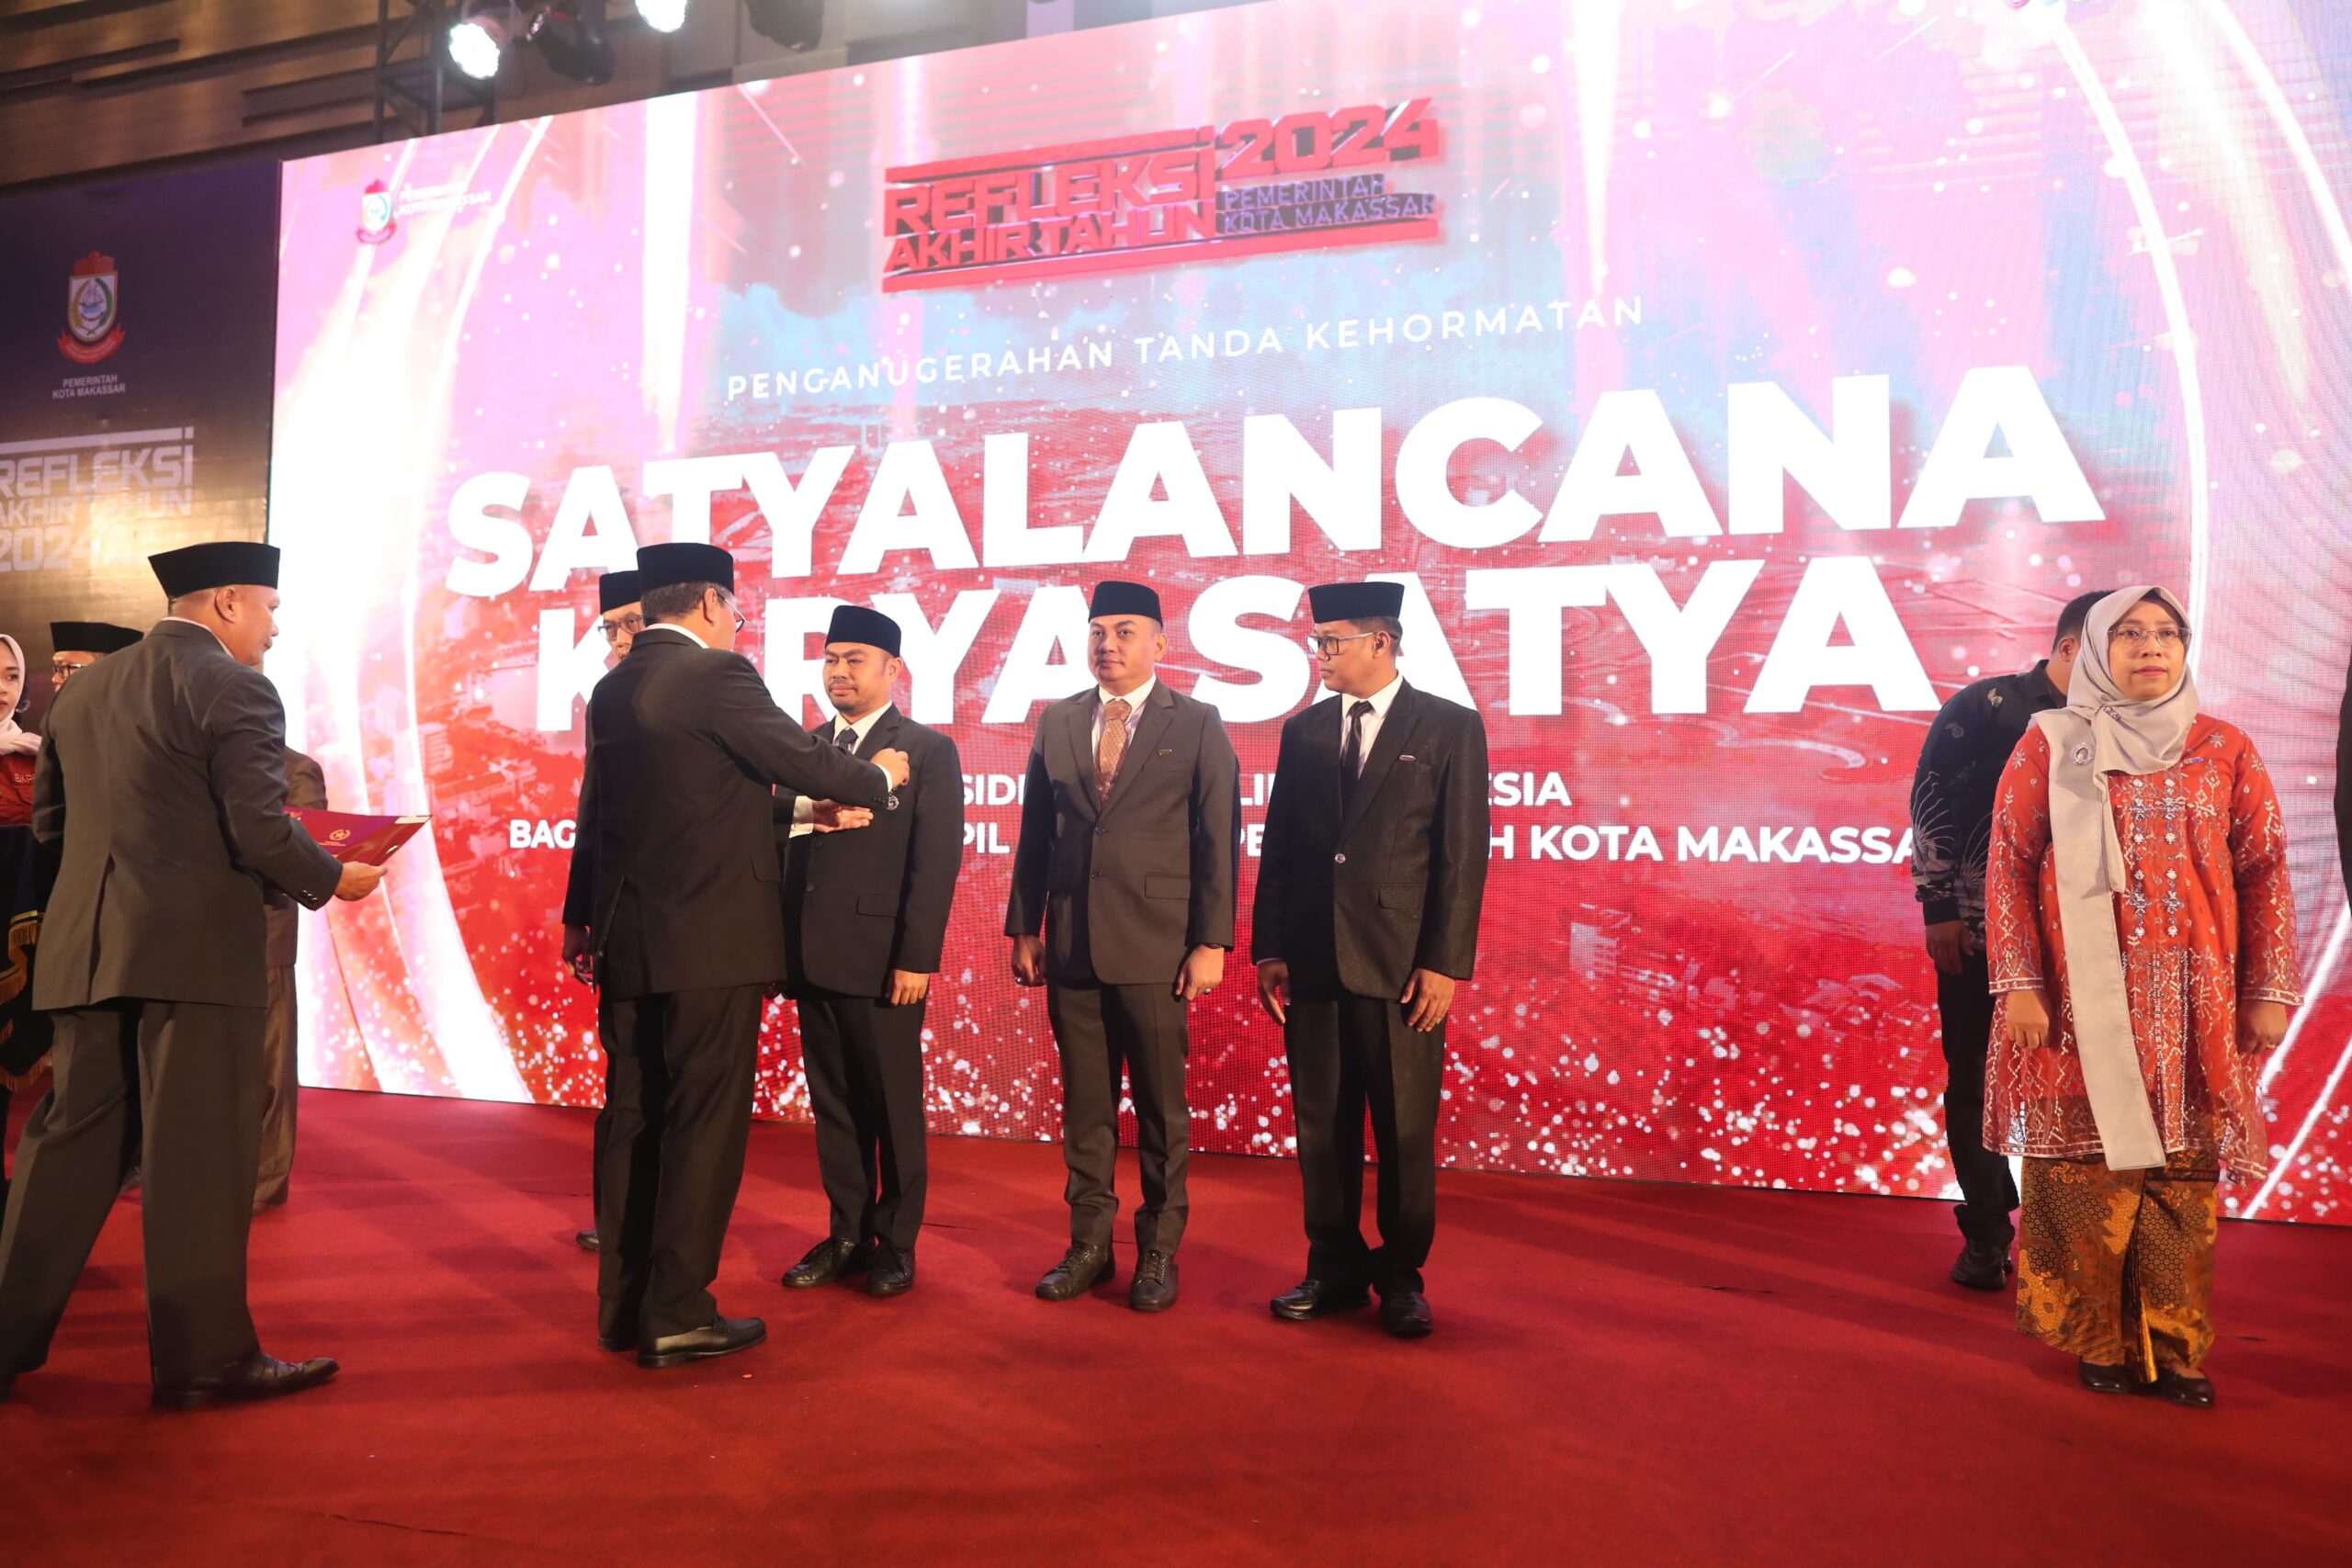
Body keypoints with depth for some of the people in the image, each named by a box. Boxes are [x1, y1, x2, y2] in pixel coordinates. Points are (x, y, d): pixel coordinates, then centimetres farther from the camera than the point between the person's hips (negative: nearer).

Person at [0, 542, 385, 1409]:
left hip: (84, 948, 7)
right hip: (196, 948, -7)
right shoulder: (234, 688, -10)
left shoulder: (83, 688, 14)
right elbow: (261, 829, -17)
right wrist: (332, 878, -1)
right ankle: (206, 1355, 8)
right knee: (200, 1156, 0)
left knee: (71, 1141, 15)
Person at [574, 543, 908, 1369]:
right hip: (709, 940, -8)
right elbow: (807, 762, -12)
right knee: (703, 1124, 0)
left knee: (636, 1120, 13)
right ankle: (677, 1315, 5)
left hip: (627, 940, 8)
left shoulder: (611, 689, 12)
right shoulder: (717, 675, -13)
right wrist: (878, 776, 6)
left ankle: (625, 1305, 22)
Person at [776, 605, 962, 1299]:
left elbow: (936, 860, -10)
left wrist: (917, 957, -15)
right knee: (833, 1105, 12)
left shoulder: (928, 749, -3)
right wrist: (807, 815, -13)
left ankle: (896, 1243, 19)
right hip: (813, 956, 5)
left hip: (881, 958, -5)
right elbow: (777, 836, 8)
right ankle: (847, 1236, 25)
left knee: (893, 1108, 5)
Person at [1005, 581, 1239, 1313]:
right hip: (1072, 946, 3)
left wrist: (1211, 943, -8)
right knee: (1084, 1105, 10)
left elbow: (1218, 840, -3)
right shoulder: (1057, 722, 10)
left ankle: (1159, 1252, 18)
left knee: (1161, 1108, 5)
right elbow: (1035, 833, 11)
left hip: (1155, 948, -3)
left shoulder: (1197, 725, 0)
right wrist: (1024, 928, 7)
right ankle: (1089, 1245, 22)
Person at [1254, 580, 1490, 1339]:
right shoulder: (1304, 730, 11)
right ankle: (1335, 1269, 22)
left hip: (1401, 964, -3)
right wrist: (1269, 949, 5)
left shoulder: (1450, 728, -1)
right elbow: (1277, 846, 11)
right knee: (1321, 1127, 9)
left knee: (1405, 1130, 5)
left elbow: (1463, 854, -5)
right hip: (1313, 960, 4)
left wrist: (1445, 963, -10)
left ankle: (1402, 1276, 20)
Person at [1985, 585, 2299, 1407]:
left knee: (2183, 1169, 3)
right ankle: (2099, 1341, 14)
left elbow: (2264, 870, 7)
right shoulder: (2051, 745, 2)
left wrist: (2270, 991, 1)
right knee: (2090, 1160, 2)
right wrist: (2019, 986, -8)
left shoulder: (2224, 748, 7)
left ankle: (2174, 1346, 14)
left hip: (2193, 999, 2)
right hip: (2086, 993, -2)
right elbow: (2009, 865, -2)